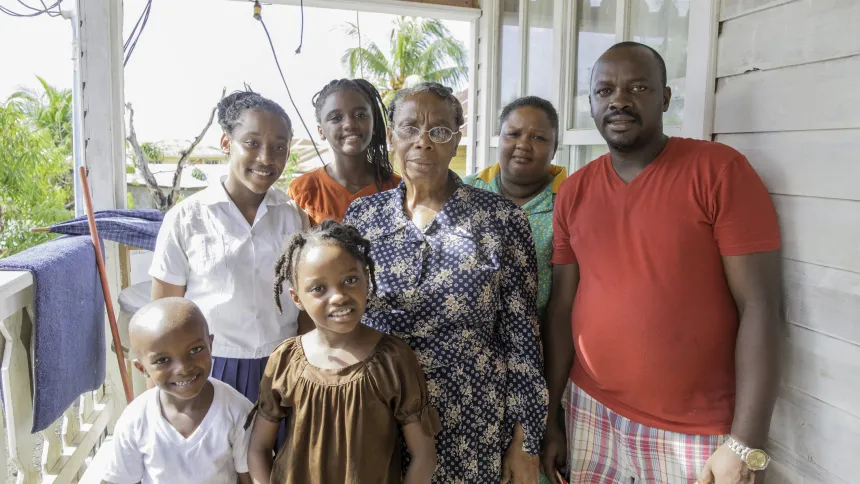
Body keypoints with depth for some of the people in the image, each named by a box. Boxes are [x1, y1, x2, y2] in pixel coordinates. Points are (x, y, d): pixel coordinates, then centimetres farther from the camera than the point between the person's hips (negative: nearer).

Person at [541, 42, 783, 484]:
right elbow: (561, 308, 4)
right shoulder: (573, 192, 2)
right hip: (591, 413, 4)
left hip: (697, 432, -3)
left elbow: (760, 306, -12)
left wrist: (746, 446, -16)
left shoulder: (720, 170, -10)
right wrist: (547, 416, 5)